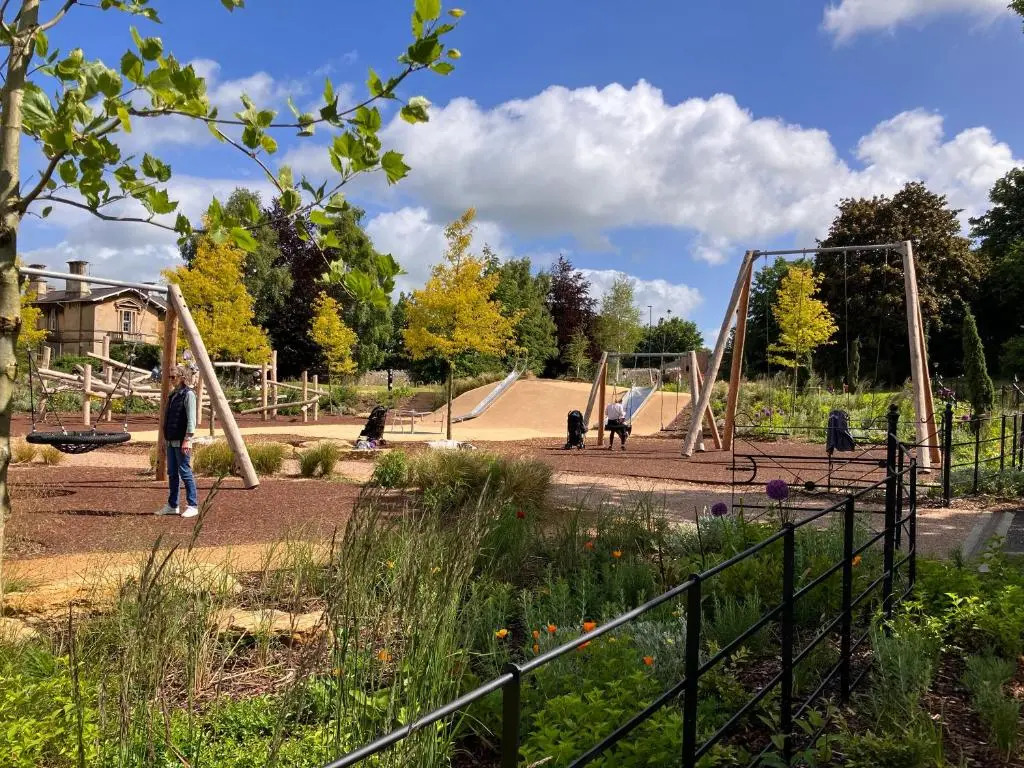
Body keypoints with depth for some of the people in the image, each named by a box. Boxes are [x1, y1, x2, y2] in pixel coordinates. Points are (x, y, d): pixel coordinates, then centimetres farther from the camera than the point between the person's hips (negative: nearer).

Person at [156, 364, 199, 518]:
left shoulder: (188, 394, -10)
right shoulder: (174, 395, 16)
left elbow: (191, 420, -16)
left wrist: (187, 440, -20)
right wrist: (167, 438, 18)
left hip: (182, 441, -9)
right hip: (171, 441, 9)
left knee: (185, 473, -6)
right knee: (172, 473, 12)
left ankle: (193, 506, 0)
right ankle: (172, 505, 18)